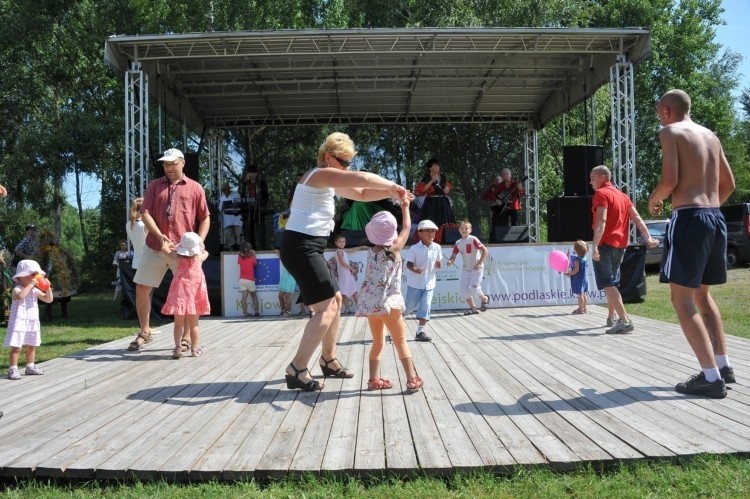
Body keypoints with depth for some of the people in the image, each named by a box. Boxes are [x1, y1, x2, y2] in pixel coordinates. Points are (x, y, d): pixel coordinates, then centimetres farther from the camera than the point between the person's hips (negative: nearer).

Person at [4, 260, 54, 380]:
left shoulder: (35, 290, 8)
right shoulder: (17, 289, -12)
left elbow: (48, 299, 9)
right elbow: (20, 296, -37)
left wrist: (48, 288, -4)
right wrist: (30, 285, -31)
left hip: (32, 322, 7)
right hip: (19, 322, -7)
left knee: (31, 346, 14)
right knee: (16, 346, -7)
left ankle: (30, 367, 25)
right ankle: (13, 369, -4)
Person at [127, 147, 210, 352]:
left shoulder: (195, 188, 4)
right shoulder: (154, 186, 9)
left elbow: (205, 219, 7)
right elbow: (145, 214, 0)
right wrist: (160, 236, -15)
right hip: (154, 248, 2)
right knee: (142, 289, 5)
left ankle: (186, 337, 15)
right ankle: (145, 332, 23)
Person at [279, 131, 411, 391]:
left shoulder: (328, 182, 20)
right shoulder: (320, 174, -11)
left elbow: (361, 193, 23)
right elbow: (363, 178, -21)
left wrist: (389, 193, 8)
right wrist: (393, 185, -9)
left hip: (308, 248, 11)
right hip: (301, 247, -11)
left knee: (335, 300, 18)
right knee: (326, 309, -12)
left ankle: (328, 360, 29)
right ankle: (297, 370, -9)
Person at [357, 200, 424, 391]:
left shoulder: (371, 251, 6)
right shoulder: (394, 248, -7)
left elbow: (376, 235, 25)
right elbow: (406, 227, 6)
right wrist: (405, 207, 21)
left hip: (369, 302, 5)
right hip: (388, 302, -5)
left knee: (378, 342, 16)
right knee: (400, 341, 4)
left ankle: (374, 379, 14)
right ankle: (412, 379, 6)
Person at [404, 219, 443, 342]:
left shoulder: (437, 247, -1)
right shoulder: (414, 248, -13)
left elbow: (439, 264, 9)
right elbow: (409, 264, -11)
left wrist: (439, 264, -15)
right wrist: (415, 269, -32)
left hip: (429, 283, 3)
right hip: (415, 283, -3)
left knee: (425, 306, -2)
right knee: (410, 306, 9)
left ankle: (420, 332, 4)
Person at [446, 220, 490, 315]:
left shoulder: (473, 239, -15)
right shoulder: (458, 243, 3)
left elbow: (484, 250, -18)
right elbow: (454, 255, 5)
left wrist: (480, 263, -22)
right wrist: (450, 261, -18)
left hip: (476, 268, -6)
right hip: (465, 269, 6)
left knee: (474, 288, -13)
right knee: (463, 289, 1)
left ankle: (484, 299, 19)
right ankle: (473, 308, 16)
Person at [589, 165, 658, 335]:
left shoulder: (601, 194, -8)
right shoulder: (623, 196, 18)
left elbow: (601, 222, -21)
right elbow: (637, 218, 10)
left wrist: (595, 246, -28)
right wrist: (648, 238, 4)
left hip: (605, 244, -9)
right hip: (620, 245, 9)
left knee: (607, 284, -8)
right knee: (612, 282, 21)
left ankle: (625, 321, -17)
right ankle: (611, 318, 30)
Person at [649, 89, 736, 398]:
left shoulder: (670, 132, -3)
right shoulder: (711, 136, 18)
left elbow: (670, 180, -14)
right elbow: (729, 184, 20)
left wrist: (654, 200, 4)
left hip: (689, 219, -8)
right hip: (715, 218, 8)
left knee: (682, 300, -4)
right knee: (702, 295, 21)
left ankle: (711, 377, -9)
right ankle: (723, 366, 22)